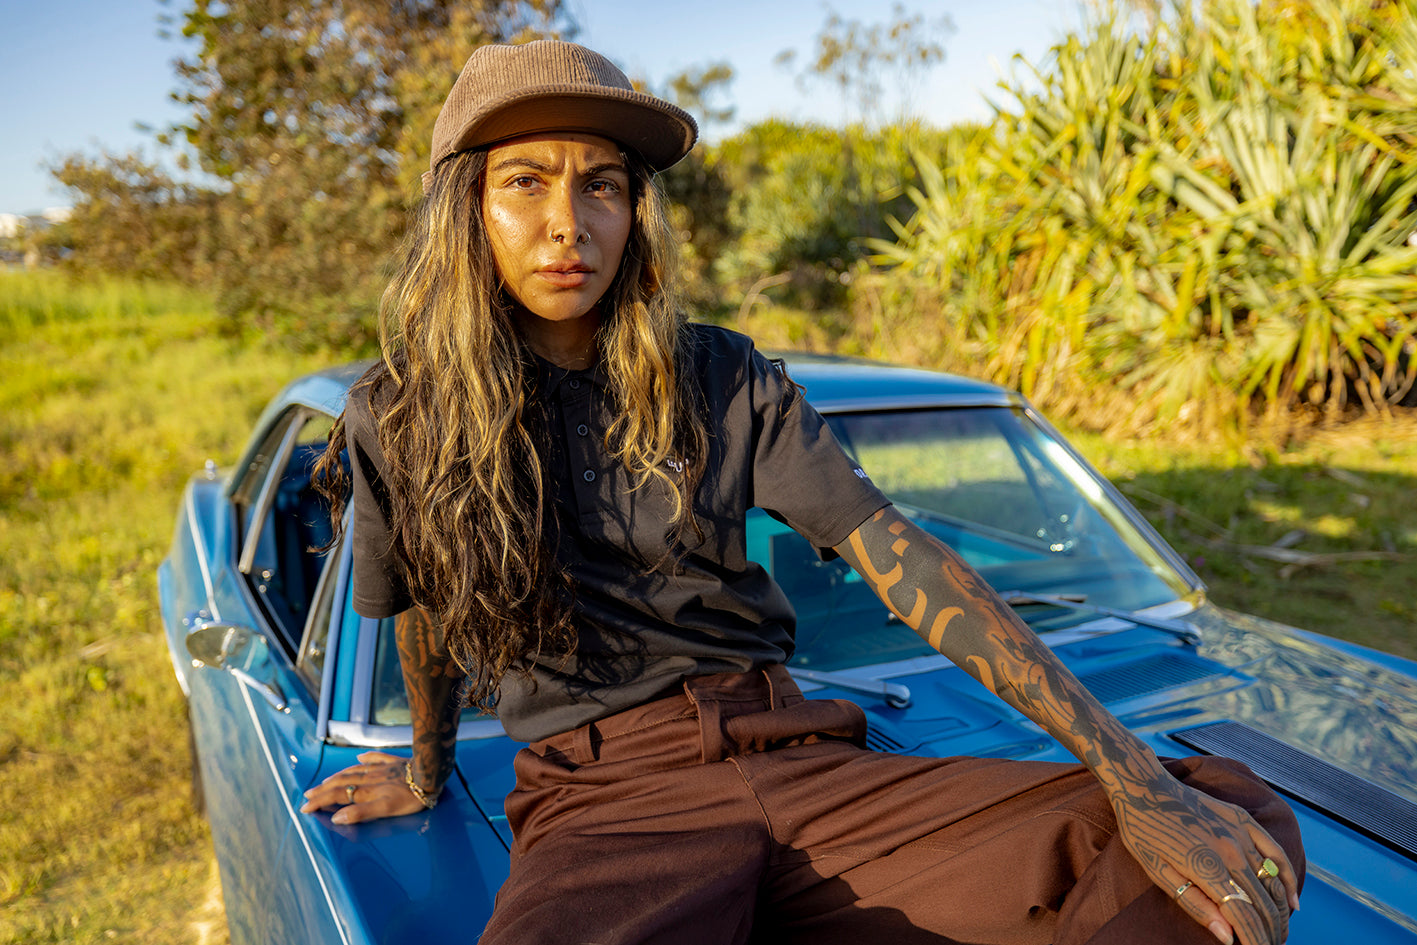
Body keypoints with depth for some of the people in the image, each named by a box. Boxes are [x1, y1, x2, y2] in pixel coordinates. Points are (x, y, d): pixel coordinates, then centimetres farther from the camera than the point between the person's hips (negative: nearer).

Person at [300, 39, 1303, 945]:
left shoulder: (723, 381, 3)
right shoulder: (398, 421, 2)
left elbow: (903, 560, -3)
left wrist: (1137, 777, -10)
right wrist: (428, 773, 33)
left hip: (799, 757, 3)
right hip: (604, 799, -2)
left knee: (1242, 826, -15)